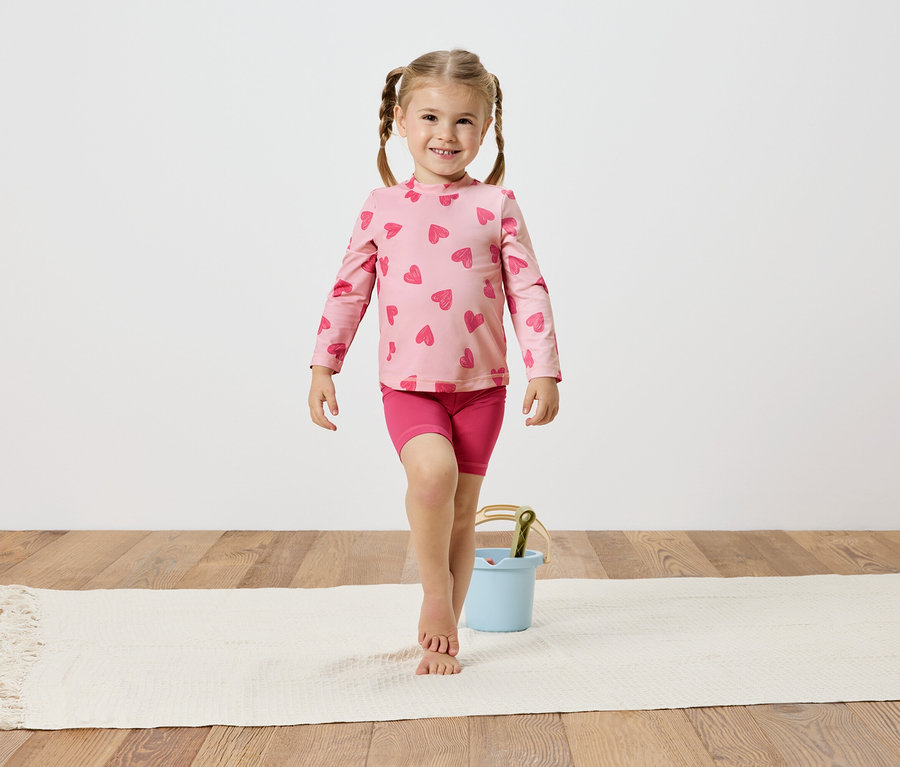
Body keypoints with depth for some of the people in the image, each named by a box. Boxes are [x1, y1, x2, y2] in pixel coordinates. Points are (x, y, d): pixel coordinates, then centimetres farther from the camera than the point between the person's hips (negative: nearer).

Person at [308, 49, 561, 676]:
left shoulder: (496, 205, 1)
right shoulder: (383, 207, 2)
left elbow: (528, 292, 1)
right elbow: (349, 290, 7)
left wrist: (544, 372, -6)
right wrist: (324, 367, 3)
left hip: (480, 384, 1)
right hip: (408, 383, -1)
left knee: (462, 511, 7)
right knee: (432, 471, -27)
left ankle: (443, 637, 22)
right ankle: (436, 593, -3)